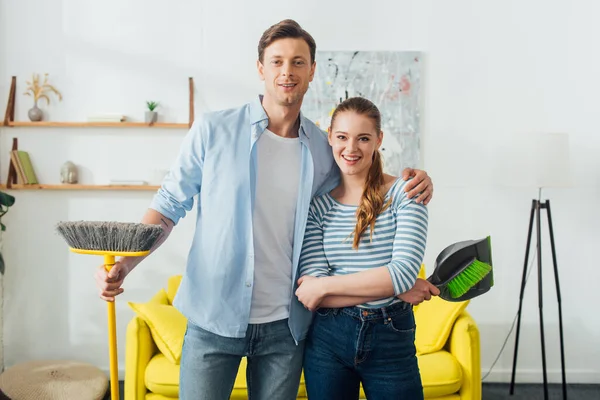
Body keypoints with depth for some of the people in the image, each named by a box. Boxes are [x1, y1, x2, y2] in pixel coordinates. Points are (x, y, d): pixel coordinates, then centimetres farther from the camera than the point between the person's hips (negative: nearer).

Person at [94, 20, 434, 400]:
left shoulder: (324, 149, 2)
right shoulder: (213, 130, -6)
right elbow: (170, 205, -2)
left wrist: (412, 183, -1)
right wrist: (124, 263, -16)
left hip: (286, 325, 3)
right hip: (214, 318, -2)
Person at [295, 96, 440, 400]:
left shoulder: (405, 193, -5)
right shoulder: (316, 204, -3)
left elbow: (404, 272, -16)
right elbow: (310, 290, -10)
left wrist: (324, 286, -14)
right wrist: (394, 288, -16)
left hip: (391, 340, -1)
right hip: (327, 339, 1)